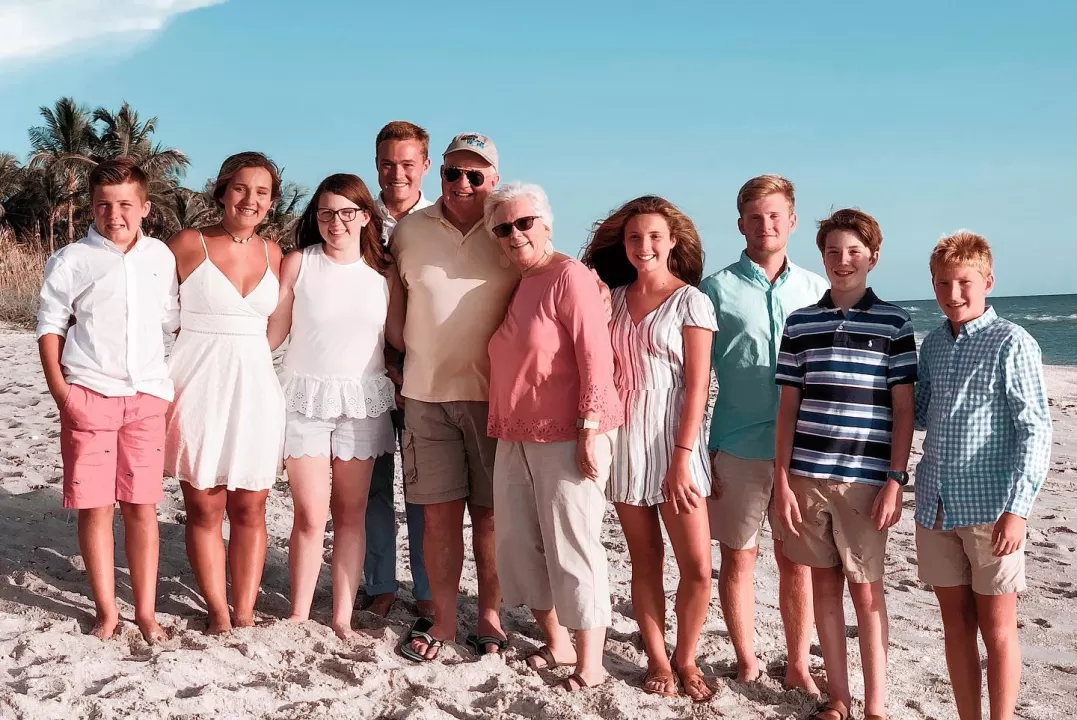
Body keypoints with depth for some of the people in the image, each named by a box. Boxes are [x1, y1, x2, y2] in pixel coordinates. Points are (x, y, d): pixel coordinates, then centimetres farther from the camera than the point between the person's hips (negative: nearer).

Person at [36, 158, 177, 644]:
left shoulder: (161, 257, 7)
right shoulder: (71, 261, 1)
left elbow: (174, 320, 14)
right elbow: (50, 326, 2)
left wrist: (179, 387, 7)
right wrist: (60, 391, -7)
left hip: (147, 397, 2)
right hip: (89, 397, -2)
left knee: (142, 507, 6)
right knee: (95, 507, 2)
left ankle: (146, 612, 14)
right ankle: (106, 612, 14)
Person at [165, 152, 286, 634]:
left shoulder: (274, 255, 8)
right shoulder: (187, 245, -3)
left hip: (255, 389, 3)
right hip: (198, 388, -3)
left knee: (250, 508, 4)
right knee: (204, 507, 2)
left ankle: (245, 613, 13)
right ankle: (218, 612, 13)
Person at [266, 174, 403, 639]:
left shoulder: (384, 273, 4)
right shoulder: (298, 264, -1)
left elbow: (400, 336, 7)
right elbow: (272, 332, 0)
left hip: (362, 401, 2)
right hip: (305, 397, -2)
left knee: (351, 512, 5)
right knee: (311, 514, -4)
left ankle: (342, 617, 13)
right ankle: (299, 616, 10)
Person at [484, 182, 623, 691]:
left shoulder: (569, 276, -10)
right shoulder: (513, 286, 14)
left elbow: (596, 356, -16)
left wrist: (591, 430, -19)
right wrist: (502, 431, 15)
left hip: (566, 439, -8)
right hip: (516, 440, 8)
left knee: (572, 549, -2)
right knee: (518, 544, 12)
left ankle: (590, 665, 10)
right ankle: (557, 644, 28)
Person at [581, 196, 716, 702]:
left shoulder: (690, 300, -3)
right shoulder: (612, 298, 9)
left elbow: (697, 385, -8)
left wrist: (682, 455, -14)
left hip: (671, 440, -3)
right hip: (623, 440, 3)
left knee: (697, 568, -4)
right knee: (644, 561, 9)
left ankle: (685, 660, 16)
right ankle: (657, 661, 21)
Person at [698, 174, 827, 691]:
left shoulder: (815, 290, 8)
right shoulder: (717, 290, 1)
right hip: (737, 449, -1)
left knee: (795, 559, 8)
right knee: (738, 556, 7)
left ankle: (798, 665, 21)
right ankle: (746, 663, 22)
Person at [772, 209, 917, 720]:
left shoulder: (893, 323, 1)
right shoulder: (800, 323, 7)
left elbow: (903, 410, 0)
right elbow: (788, 406, 7)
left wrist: (895, 481, -7)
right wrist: (781, 480, 2)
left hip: (866, 479, -2)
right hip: (807, 476, 2)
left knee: (866, 590, 4)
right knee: (825, 584, 10)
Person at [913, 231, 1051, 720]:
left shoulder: (1012, 343, -8)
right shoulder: (934, 343, 10)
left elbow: (1035, 431, -11)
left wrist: (1017, 508, -18)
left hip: (989, 509, -5)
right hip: (935, 507, 5)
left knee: (996, 629, 5)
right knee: (956, 625, 13)